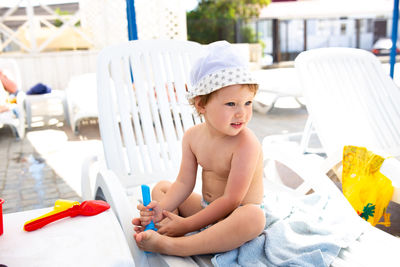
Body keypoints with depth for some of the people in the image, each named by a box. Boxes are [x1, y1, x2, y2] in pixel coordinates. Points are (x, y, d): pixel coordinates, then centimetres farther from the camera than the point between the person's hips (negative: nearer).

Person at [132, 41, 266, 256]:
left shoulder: (246, 144, -26)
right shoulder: (192, 137, -6)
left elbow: (231, 200, -26)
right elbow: (184, 183, -3)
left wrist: (187, 224, -25)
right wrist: (161, 209, -20)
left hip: (236, 216, -6)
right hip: (206, 207, 7)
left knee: (254, 217, -39)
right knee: (161, 187, 10)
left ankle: (169, 246, -39)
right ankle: (162, 229, -20)